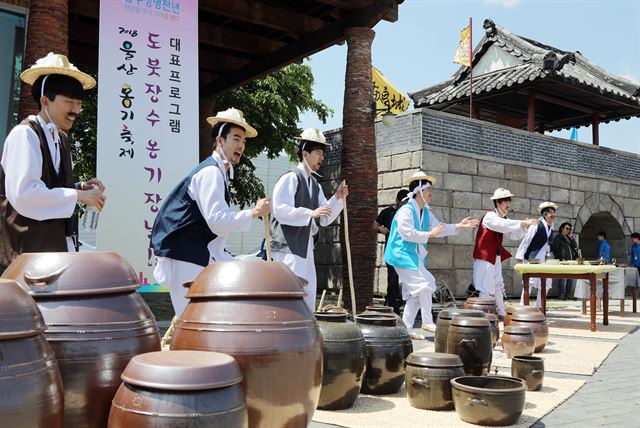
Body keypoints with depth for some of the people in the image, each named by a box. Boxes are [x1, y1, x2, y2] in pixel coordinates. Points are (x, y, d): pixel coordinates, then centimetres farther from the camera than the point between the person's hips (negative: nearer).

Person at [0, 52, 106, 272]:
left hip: (61, 245, 8)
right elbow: (23, 194, -24)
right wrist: (79, 195, -18)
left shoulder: (61, 138, 13)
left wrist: (81, 187, 2)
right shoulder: (24, 134, -13)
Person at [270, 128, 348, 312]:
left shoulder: (315, 185, 15)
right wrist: (310, 213, -25)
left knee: (308, 295, 10)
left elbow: (325, 219, 12)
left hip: (305, 247, 9)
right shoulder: (290, 178, -9)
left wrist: (338, 198, -1)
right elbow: (280, 210, -20)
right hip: (288, 247, -9)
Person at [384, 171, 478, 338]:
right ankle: (427, 322, 3)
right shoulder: (405, 211, -17)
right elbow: (407, 233, -24)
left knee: (415, 293, 10)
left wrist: (458, 226, 3)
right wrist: (429, 234, -20)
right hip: (403, 255, -10)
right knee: (423, 286, -10)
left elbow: (439, 228, 13)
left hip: (416, 256, 10)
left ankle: (406, 328, 16)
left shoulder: (426, 212, 12)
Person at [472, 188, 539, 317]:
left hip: (496, 257, 10)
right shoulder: (489, 216, -16)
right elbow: (503, 225, -36)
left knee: (498, 285, 17)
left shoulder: (503, 218, 12)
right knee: (486, 288, -9)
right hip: (484, 257, -10)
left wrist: (524, 226, -9)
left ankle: (502, 313, 27)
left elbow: (514, 235, 9)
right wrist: (523, 223, -40)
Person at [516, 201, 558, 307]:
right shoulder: (536, 225, -14)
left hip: (543, 260, 7)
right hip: (531, 259, -7)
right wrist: (520, 256, -17)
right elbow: (526, 240, -14)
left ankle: (539, 307, 15)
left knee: (546, 284, 5)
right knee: (530, 282, -11)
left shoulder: (551, 228, 8)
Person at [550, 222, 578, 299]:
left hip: (571, 260, 7)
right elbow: (555, 249, -8)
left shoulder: (569, 238, 22)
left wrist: (570, 237, 3)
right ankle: (561, 293, -5)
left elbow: (575, 246, 9)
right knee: (562, 278, -10)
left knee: (571, 278, 5)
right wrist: (560, 258, -15)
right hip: (563, 261, -7)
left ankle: (568, 293, 11)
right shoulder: (557, 237, 1)